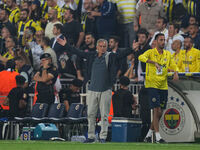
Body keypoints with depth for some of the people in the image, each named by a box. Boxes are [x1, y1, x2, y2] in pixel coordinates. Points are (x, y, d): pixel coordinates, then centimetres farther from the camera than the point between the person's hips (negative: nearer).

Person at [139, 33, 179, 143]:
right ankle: (158, 137, -11)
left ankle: (149, 135, 22)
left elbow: (173, 65, 18)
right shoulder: (151, 52, -4)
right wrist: (154, 62, -35)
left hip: (163, 86, 6)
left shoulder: (168, 54, 13)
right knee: (157, 110, -13)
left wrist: (175, 72, -5)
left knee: (159, 113, 8)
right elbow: (141, 57, -22)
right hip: (152, 84, -6)